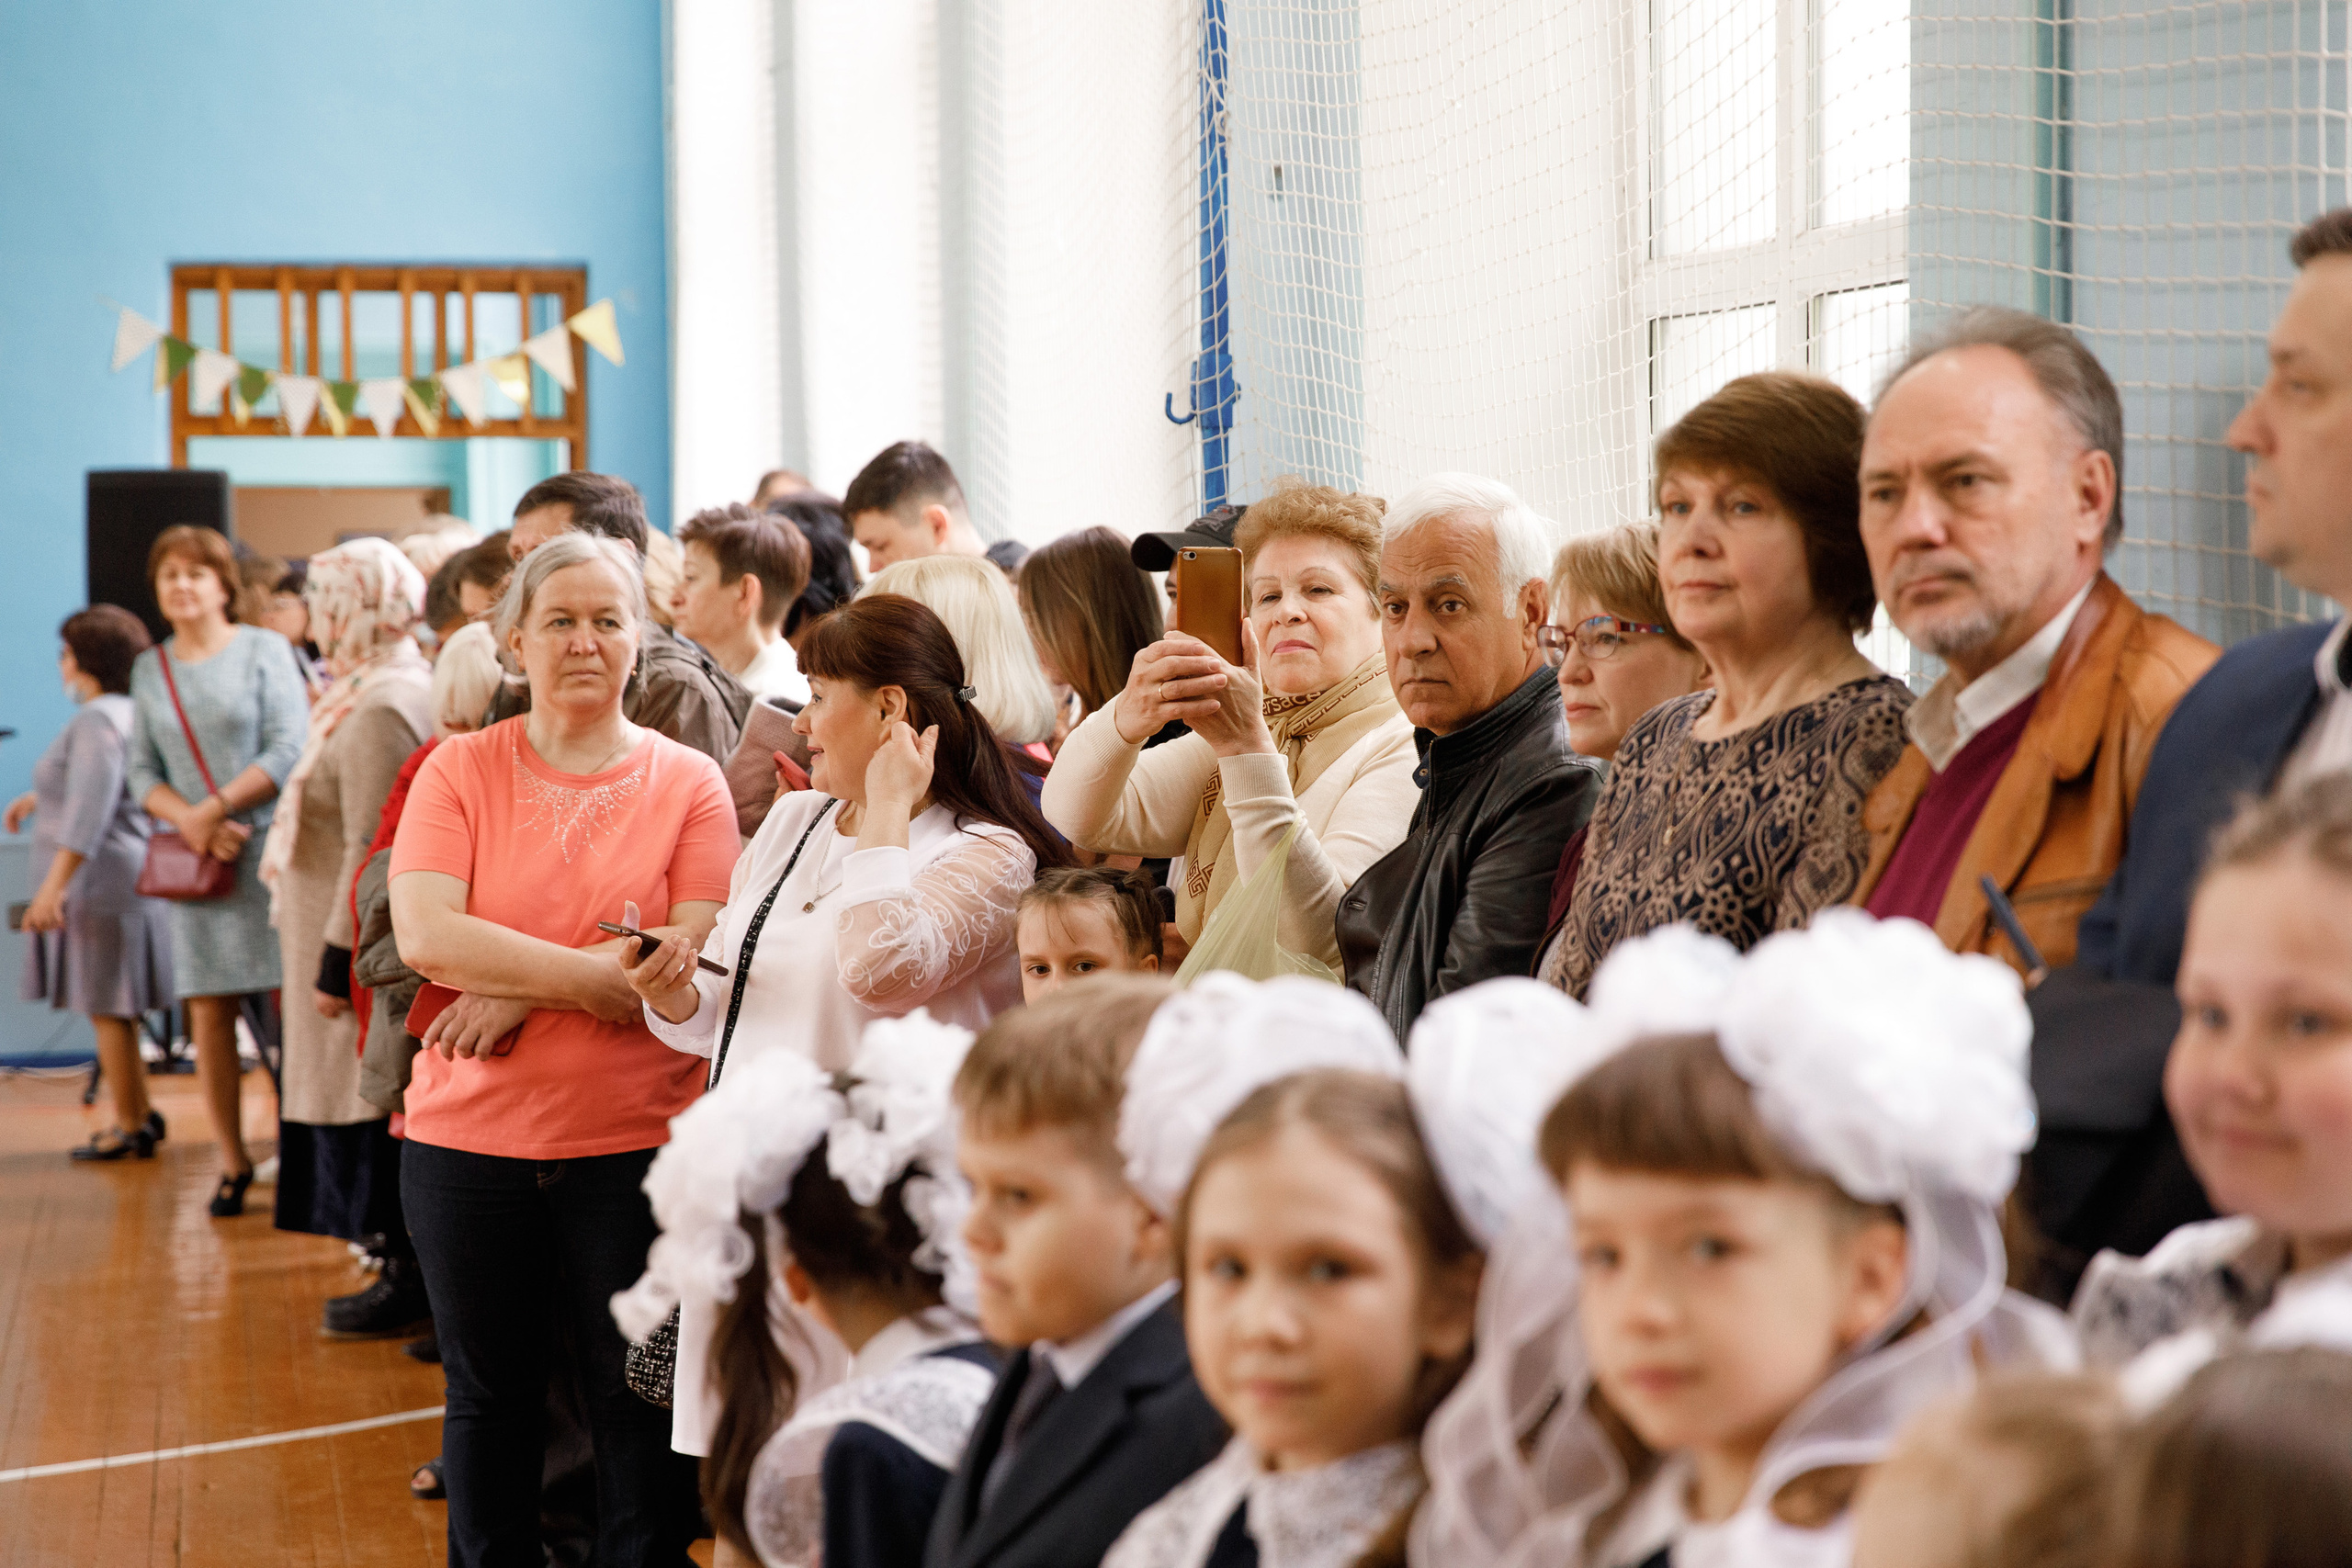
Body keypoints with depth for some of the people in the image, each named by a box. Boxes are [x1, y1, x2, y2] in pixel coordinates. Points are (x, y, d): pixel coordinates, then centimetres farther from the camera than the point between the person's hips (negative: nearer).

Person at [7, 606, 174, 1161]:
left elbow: (91, 811, -26)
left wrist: (54, 885, -30)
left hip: (99, 881, -10)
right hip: (125, 880, 10)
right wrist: (37, 798, 46)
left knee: (107, 1008, -2)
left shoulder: (97, 720, -17)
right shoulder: (129, 713, 15)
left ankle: (129, 1127, 4)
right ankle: (140, 1114, 22)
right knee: (112, 1007, 17)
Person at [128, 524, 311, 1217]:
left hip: (268, 847, -3)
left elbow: (289, 751, -7)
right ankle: (232, 1162, 11)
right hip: (193, 858, 3)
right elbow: (143, 774, 10)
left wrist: (215, 808, -13)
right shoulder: (149, 669, 12)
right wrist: (189, 821, -8)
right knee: (208, 1012, 2)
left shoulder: (263, 649, 1)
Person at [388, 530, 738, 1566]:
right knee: (489, 1399, 15)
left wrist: (518, 990, -16)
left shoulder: (689, 783, -1)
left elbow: (696, 969, -11)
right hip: (470, 1138, 1)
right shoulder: (460, 771, 1)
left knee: (640, 1410, 7)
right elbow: (425, 936, -13)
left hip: (635, 1143, -1)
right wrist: (598, 975, -18)